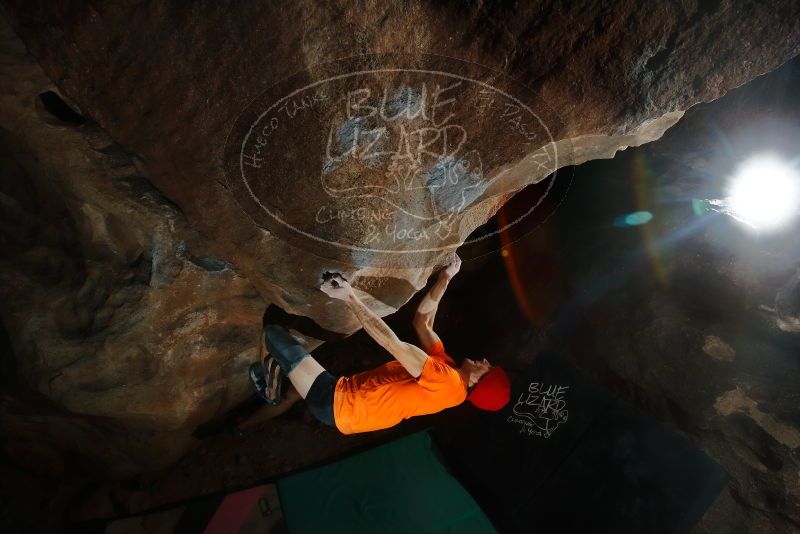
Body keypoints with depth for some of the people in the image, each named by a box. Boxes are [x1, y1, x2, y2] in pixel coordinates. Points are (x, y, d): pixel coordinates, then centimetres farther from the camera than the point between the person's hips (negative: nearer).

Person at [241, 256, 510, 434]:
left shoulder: (447, 381, -24)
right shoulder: (447, 367, 4)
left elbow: (392, 344, -30)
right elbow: (422, 320, 10)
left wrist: (350, 297, -31)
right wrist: (444, 279, 4)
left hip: (334, 402, -9)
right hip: (341, 400, 9)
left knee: (273, 334, -3)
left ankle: (268, 381, 23)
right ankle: (245, 427, 40)